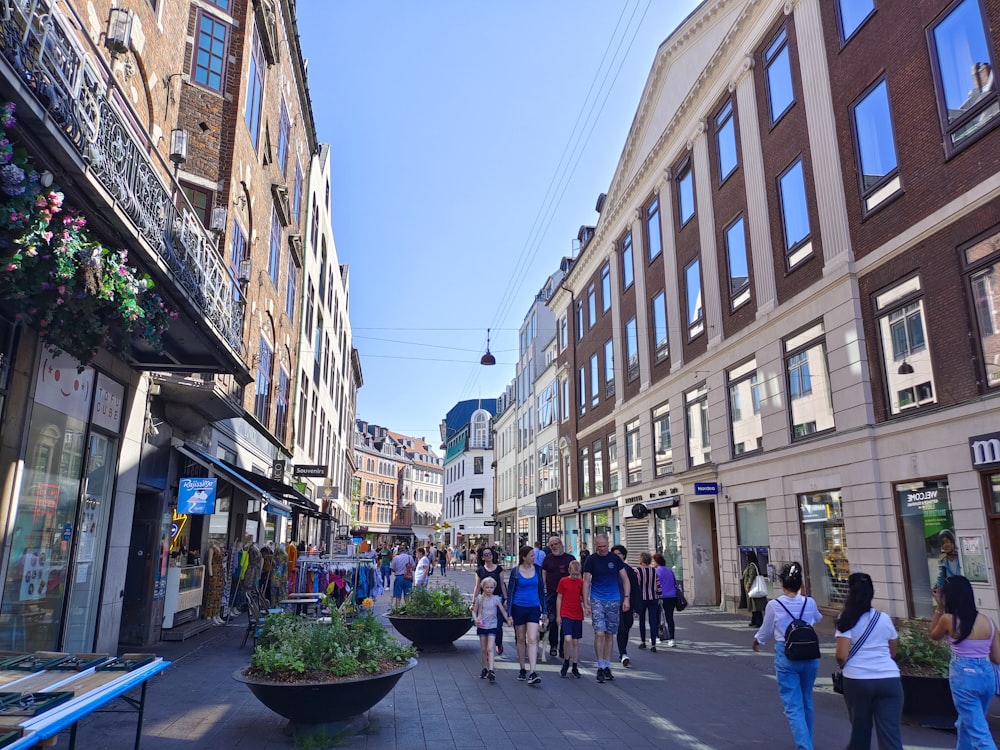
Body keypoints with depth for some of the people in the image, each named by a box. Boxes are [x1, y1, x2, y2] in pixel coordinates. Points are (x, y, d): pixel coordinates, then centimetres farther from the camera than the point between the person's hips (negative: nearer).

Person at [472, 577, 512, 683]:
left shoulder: (496, 599, -2)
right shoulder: (479, 598, 0)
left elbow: (503, 611, -4)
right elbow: (474, 611, 3)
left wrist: (508, 619, -19)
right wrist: (476, 619, -15)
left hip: (492, 626, -2)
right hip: (481, 626, 2)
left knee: (490, 649, -12)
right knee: (483, 649, 10)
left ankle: (491, 670, -15)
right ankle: (485, 668, 24)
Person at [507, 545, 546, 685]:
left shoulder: (537, 569, 3)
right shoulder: (515, 572, -4)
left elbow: (541, 590, 11)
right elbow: (510, 592, -1)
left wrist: (543, 610, 10)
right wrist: (509, 613, -4)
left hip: (534, 608, 1)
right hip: (518, 608, -1)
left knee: (532, 639, -10)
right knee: (521, 639, 9)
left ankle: (532, 673, -13)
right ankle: (522, 669, 23)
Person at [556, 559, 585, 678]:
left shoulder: (581, 582, 4)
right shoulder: (563, 581, -3)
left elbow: (583, 598, 11)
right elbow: (559, 598, 1)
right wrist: (558, 615, 0)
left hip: (577, 616, 3)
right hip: (565, 615, -3)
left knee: (576, 642, 7)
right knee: (568, 639, -16)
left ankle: (575, 667, 19)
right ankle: (566, 662, 6)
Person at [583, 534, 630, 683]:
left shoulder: (615, 559, 2)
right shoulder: (591, 560, -3)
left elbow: (625, 579, 6)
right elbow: (586, 582, -2)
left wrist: (626, 597, -5)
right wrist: (585, 603, -9)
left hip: (614, 601, 2)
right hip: (597, 600, -2)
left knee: (609, 635, 8)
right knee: (599, 633, -13)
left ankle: (606, 666, 19)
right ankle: (600, 667, -3)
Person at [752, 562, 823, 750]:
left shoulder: (773, 605, -10)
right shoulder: (810, 602, -4)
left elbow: (766, 631, 4)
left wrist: (757, 640, 25)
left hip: (786, 656, -4)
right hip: (809, 654, 4)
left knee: (793, 706, 1)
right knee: (806, 701, 23)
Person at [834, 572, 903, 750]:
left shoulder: (847, 620, -3)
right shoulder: (884, 618, 7)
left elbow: (841, 656, -9)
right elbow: (892, 653, 17)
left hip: (856, 680, -2)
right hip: (889, 679, 2)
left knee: (860, 730, 15)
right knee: (890, 734, 0)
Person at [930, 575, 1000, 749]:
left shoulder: (948, 619, -11)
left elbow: (934, 635, 11)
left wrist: (939, 607, 8)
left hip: (964, 677, -6)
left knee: (979, 734, 0)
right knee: (966, 723, 25)